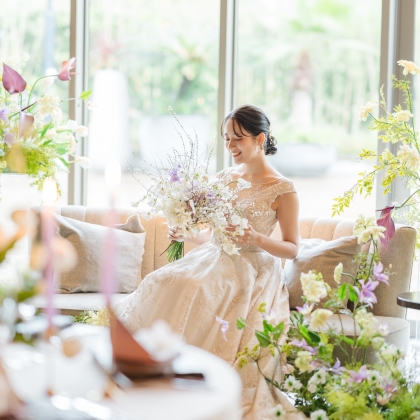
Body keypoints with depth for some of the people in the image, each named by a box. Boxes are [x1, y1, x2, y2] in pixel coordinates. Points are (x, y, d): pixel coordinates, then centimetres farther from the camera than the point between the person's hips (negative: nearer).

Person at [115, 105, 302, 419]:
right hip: (213, 261, 6)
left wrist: (257, 239, -18)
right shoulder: (224, 178, 14)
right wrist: (184, 234, 0)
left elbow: (293, 248, -2)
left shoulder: (283, 190, -3)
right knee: (161, 283, -20)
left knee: (194, 290, -31)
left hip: (252, 270, -6)